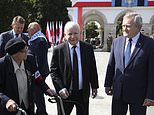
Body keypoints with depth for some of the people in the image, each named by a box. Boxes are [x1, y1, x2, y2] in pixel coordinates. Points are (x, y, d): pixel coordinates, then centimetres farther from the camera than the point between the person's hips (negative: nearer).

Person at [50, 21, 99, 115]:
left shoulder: (88, 48, 0)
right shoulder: (58, 50, -6)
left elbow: (93, 69, 5)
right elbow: (53, 71, -5)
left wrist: (94, 86, 6)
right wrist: (60, 88, -14)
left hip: (83, 93, 2)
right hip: (65, 93, -2)